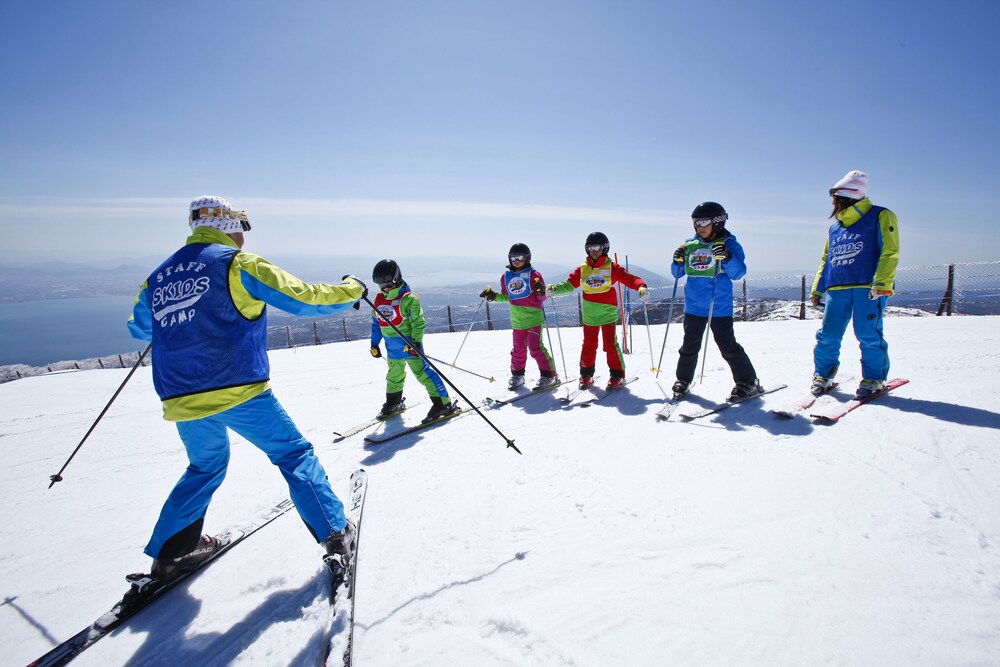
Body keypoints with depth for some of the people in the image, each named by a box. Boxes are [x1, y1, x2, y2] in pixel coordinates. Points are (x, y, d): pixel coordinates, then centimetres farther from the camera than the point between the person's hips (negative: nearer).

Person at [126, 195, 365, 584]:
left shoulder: (158, 277, 13)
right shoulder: (238, 264, -4)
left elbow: (139, 329, 29)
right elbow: (303, 299, -8)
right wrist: (351, 289, 7)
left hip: (182, 402, 6)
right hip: (239, 392, -6)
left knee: (205, 468, 27)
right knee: (294, 455, 7)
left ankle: (168, 554, 32)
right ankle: (336, 536, 6)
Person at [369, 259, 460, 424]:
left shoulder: (409, 298, -16)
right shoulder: (379, 300, 6)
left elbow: (418, 322, -17)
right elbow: (376, 323, 14)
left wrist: (416, 342, -23)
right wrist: (374, 344, 13)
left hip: (410, 345, -7)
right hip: (392, 348, 7)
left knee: (423, 373, -10)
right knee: (394, 377, 22)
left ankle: (444, 404, -5)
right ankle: (393, 403, 43)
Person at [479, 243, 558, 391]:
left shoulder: (533, 275, -5)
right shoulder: (506, 276, 7)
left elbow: (542, 298, -4)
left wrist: (541, 292, -25)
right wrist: (493, 296, 5)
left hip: (534, 318, -4)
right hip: (517, 320, 4)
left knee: (536, 347, -9)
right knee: (518, 349, 12)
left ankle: (549, 375, 1)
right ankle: (517, 376, 27)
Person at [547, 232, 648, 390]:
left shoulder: (612, 268, -4)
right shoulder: (582, 269, 5)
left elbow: (630, 279, -10)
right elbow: (569, 284, 5)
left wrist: (641, 287, -29)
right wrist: (555, 288, -12)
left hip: (608, 313, -3)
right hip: (589, 314, 3)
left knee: (610, 344, -4)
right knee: (589, 345, 11)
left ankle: (618, 375, 10)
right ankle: (586, 374, 23)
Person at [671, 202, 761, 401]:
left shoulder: (729, 244, -3)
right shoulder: (690, 245, 8)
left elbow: (738, 273, -11)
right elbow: (678, 273, 12)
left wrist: (727, 257, -28)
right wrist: (678, 261, -9)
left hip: (719, 307, -4)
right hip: (693, 306, 4)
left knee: (728, 346, -2)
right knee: (690, 346, 13)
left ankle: (748, 382, 11)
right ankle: (683, 379, 27)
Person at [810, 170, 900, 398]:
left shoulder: (880, 217, 4)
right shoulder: (835, 227, 20)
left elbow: (889, 253, -5)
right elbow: (826, 260, 26)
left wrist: (882, 283, -17)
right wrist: (818, 289, 19)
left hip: (869, 287, -4)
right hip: (837, 289, 5)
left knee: (868, 335, -7)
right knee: (827, 335, 0)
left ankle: (874, 378, 9)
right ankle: (822, 375, 16)